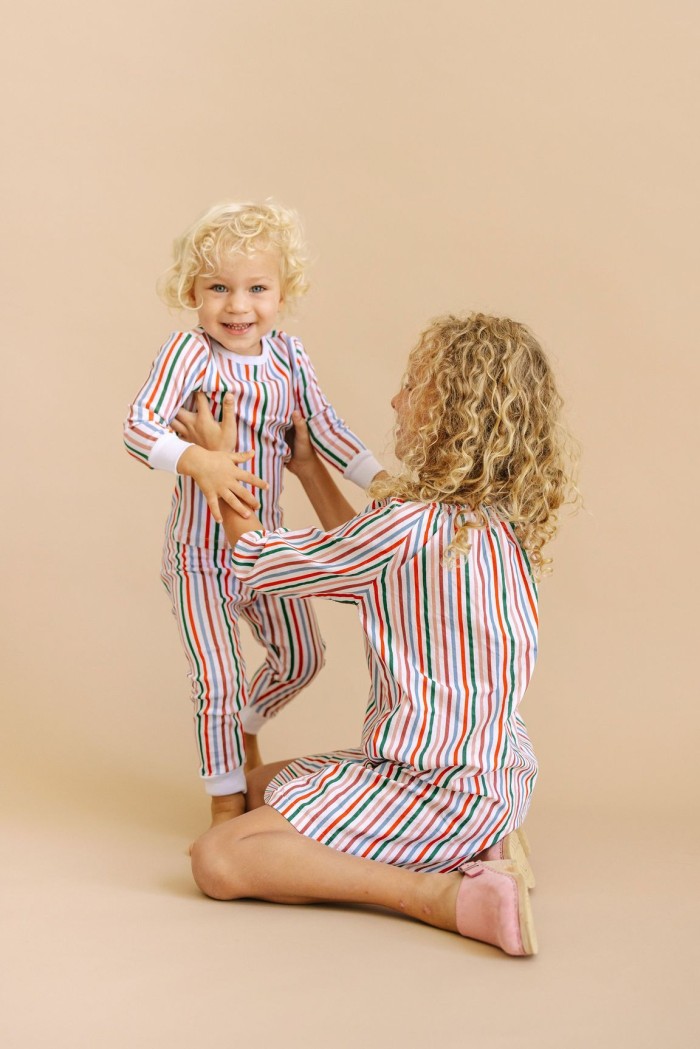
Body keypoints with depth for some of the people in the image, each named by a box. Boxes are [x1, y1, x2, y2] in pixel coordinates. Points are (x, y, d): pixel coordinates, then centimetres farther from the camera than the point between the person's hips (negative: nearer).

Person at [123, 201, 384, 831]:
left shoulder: (288, 354, -3)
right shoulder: (190, 353, -21)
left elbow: (324, 429, 1)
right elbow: (140, 427, -32)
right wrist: (197, 462, -48)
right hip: (201, 553, -6)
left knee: (301, 657, 18)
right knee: (217, 679, -2)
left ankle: (246, 722, 47)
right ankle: (226, 796, 20)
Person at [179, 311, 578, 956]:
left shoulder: (409, 526, -21)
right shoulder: (506, 524, 5)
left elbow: (257, 562, -6)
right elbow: (365, 560, 22)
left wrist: (222, 463, 9)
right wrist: (308, 465, 27)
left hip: (435, 791, -9)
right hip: (498, 776, 9)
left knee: (218, 860, -13)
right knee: (262, 784, 23)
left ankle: (442, 895, -18)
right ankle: (480, 847, 7)